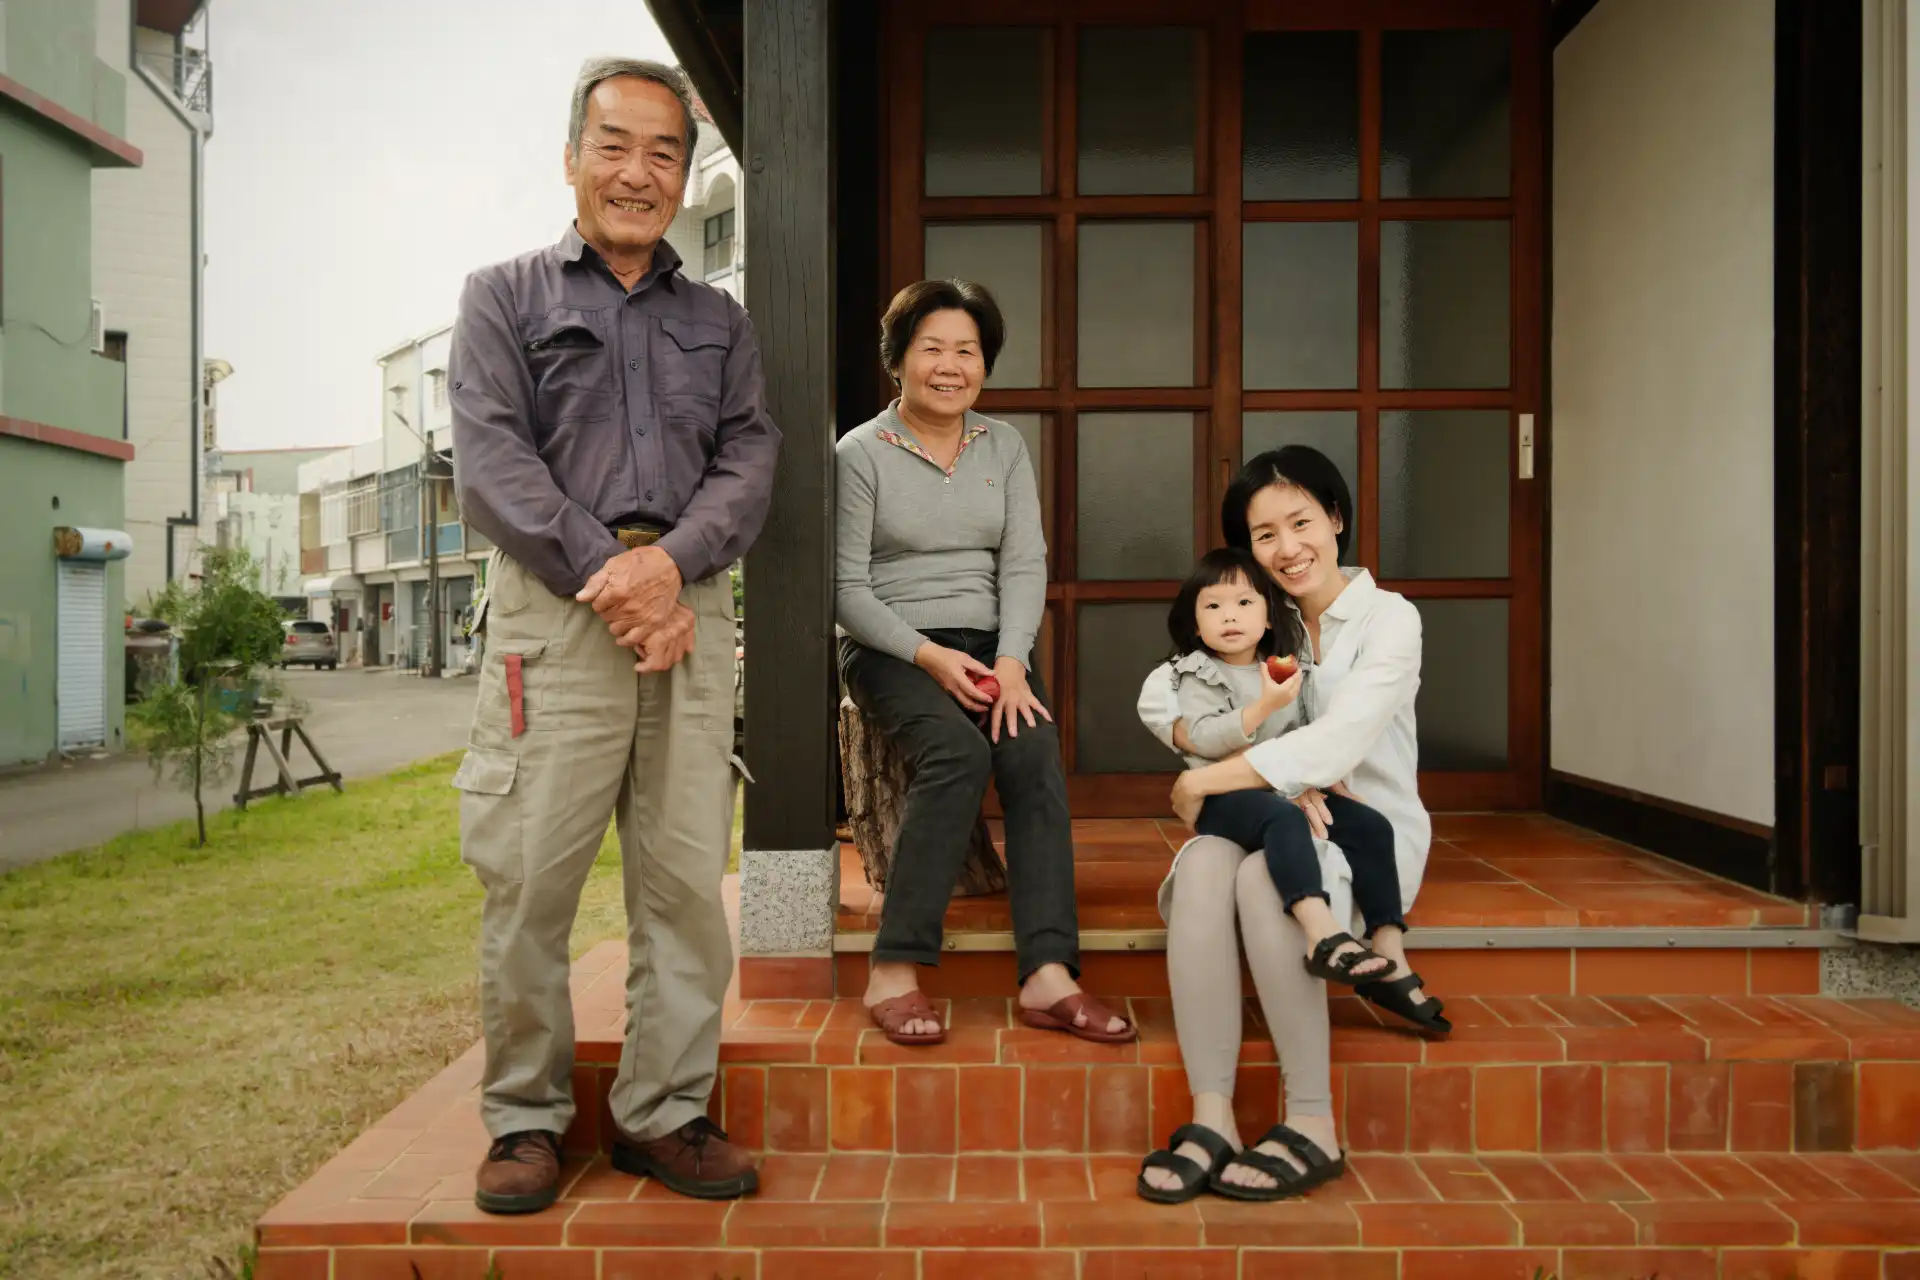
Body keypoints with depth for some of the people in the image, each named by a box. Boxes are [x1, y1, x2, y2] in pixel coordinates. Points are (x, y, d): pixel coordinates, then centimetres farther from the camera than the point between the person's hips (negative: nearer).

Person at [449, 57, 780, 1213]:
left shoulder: (719, 320, 21)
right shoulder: (505, 297, 13)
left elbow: (750, 460, 7)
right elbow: (493, 459, -1)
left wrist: (672, 561, -12)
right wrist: (609, 577, -13)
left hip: (689, 607, 3)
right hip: (554, 605, -2)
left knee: (688, 878, 1)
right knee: (528, 878, -3)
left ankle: (665, 1112, 13)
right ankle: (527, 1118, 13)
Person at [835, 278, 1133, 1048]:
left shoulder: (1004, 448, 13)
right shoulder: (861, 453, 0)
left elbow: (1025, 565, 4)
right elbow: (846, 588, -4)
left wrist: (1011, 659, -14)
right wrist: (928, 655, -17)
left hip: (989, 646, 4)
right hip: (891, 649, -3)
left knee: (1035, 754, -26)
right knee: (958, 753, -32)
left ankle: (1048, 977, -28)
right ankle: (894, 971, -26)